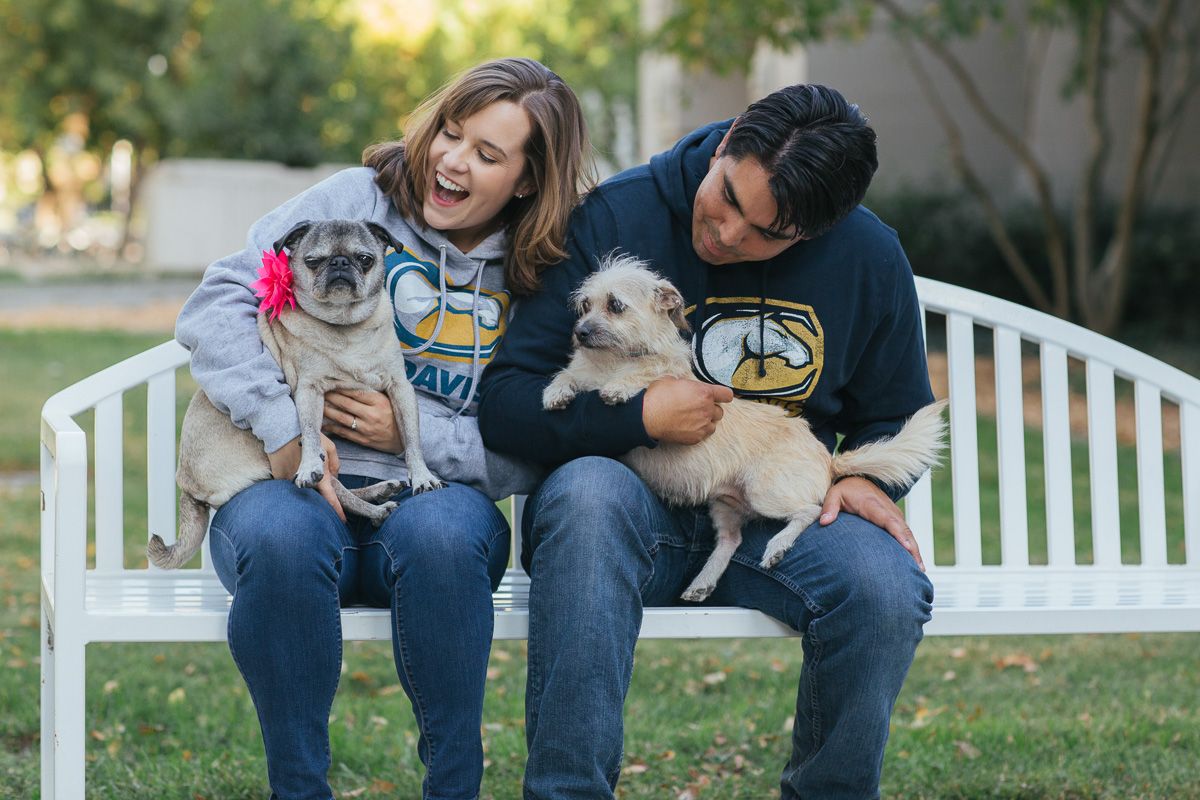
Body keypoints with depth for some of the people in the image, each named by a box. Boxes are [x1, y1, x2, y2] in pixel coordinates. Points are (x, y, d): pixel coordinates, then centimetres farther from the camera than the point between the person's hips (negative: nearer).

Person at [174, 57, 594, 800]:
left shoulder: (541, 282, 7)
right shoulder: (355, 201, 4)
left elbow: (533, 458, 2)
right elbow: (217, 305, -6)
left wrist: (414, 432, -11)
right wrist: (285, 426, -18)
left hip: (438, 495, 1)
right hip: (297, 486, 0)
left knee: (439, 532, -36)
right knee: (281, 537, -36)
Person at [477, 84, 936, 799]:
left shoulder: (869, 257, 1)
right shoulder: (614, 218, -8)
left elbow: (893, 415, 18)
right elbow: (503, 402, -7)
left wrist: (867, 477, -4)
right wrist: (639, 417, -20)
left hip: (779, 513, 2)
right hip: (632, 505, -2)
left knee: (886, 587, -29)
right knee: (586, 491, -38)